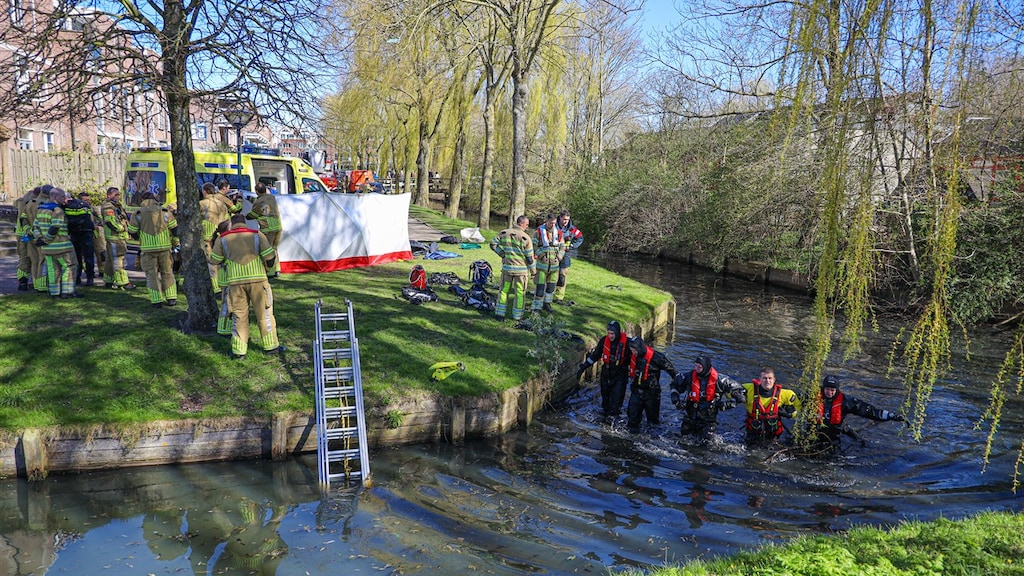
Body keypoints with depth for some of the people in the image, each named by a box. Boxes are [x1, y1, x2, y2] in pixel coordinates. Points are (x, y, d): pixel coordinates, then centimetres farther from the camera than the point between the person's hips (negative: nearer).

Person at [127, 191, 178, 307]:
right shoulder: (165, 212, 3)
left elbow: (132, 232, 3)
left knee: (152, 273, 5)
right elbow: (175, 229, 3)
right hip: (164, 247, 1)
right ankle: (171, 298, 10)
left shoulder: (138, 214, 0)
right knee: (167, 272, 12)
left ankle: (157, 300, 1)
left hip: (148, 249, -1)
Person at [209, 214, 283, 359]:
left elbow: (214, 260, 10)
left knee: (239, 315, 8)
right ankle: (271, 346, 15)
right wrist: (266, 268, 18)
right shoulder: (257, 235, 3)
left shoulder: (223, 239, 6)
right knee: (264, 313, 9)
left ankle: (238, 351, 9)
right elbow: (270, 257, -2)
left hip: (235, 282, 1)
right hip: (257, 280, -1)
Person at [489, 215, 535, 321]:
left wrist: (502, 254, 5)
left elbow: (493, 244, 4)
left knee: (504, 290, 15)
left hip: (506, 267, 4)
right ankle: (517, 316, 13)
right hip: (521, 269, -4)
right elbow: (530, 257, -9)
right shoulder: (525, 238, -13)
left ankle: (500, 313, 15)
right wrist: (533, 270, 2)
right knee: (520, 293, 8)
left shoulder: (504, 233, 0)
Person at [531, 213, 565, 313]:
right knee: (540, 286, -5)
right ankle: (537, 306, 0)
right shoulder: (539, 232, -5)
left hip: (554, 264, 4)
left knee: (551, 285, 11)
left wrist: (559, 257, -2)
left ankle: (547, 304, 25)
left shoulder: (558, 233, 4)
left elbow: (562, 247, 12)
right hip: (542, 264, -4)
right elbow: (534, 246, -5)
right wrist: (540, 254, -16)